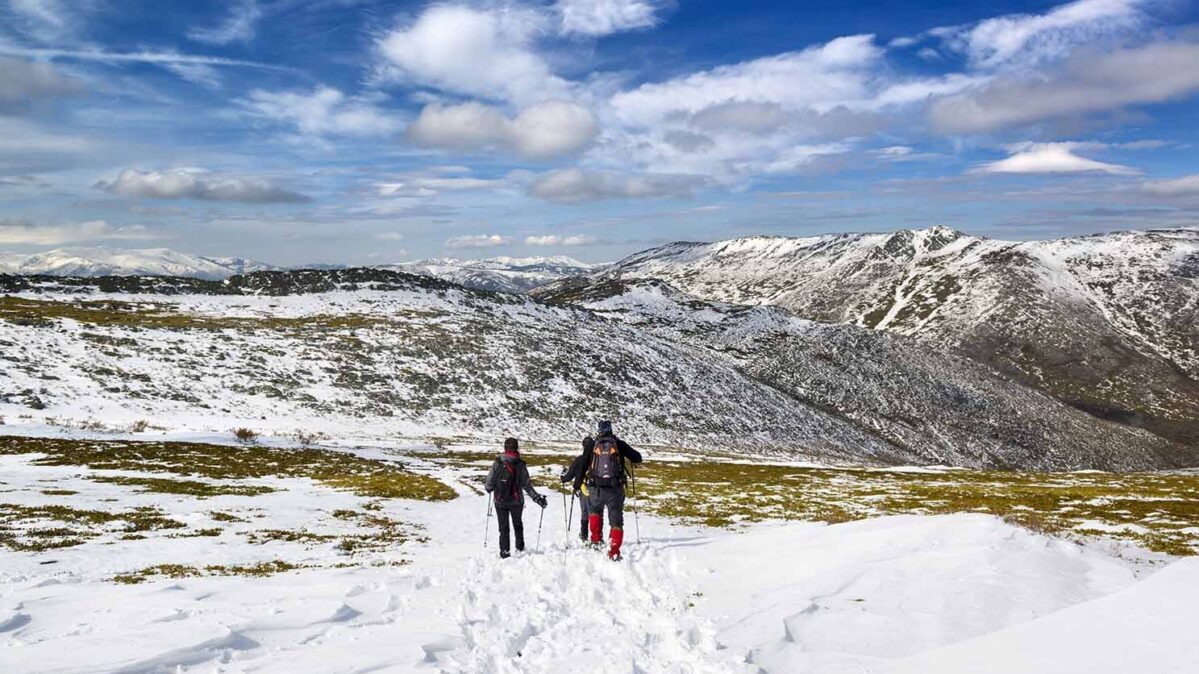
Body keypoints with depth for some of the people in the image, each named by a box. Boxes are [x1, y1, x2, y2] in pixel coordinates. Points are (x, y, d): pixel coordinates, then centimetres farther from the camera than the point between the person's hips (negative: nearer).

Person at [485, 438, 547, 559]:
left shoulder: (497, 464, -11)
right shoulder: (521, 465, -12)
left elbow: (489, 483, -8)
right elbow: (527, 485, -12)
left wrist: (488, 489, 15)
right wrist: (537, 498, -6)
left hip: (500, 502, 0)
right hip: (516, 501, 1)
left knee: (503, 527, 11)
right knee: (517, 524, 23)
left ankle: (504, 552, 8)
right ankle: (520, 548, 31)